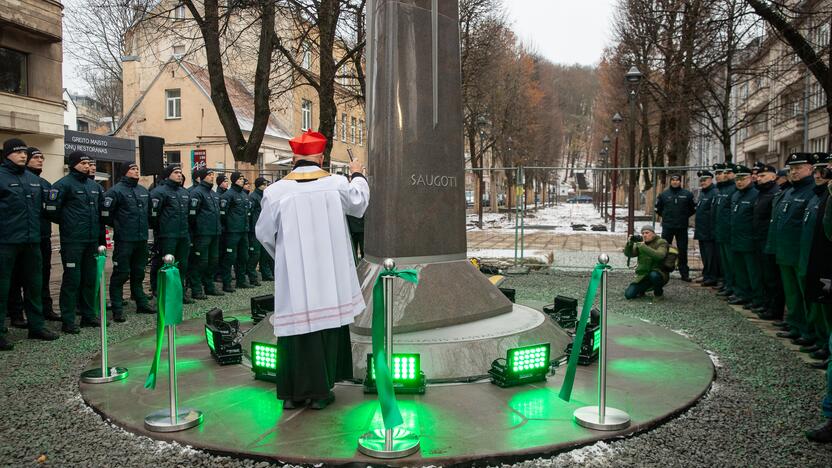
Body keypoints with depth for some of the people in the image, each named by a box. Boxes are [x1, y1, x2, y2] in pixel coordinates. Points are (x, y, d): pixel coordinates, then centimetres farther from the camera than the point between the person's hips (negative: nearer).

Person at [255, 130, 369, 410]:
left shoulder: (277, 190, -6)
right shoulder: (337, 184, -4)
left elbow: (264, 232, 3)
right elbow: (359, 203, 17)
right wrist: (357, 175, 36)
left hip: (292, 273, 0)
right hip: (329, 274, 0)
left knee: (296, 322, 8)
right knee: (327, 323, 9)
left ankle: (293, 392, 15)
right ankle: (320, 391, 15)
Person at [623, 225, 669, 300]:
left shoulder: (661, 243, -7)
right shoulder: (640, 243, 7)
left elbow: (659, 255, -28)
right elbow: (628, 254, -2)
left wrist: (643, 247, -33)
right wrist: (629, 243, -21)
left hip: (659, 274, -4)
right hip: (643, 276, 4)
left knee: (653, 275, -40)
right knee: (628, 294, -14)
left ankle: (659, 292, -7)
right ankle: (642, 290, 22)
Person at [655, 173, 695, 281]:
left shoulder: (687, 194, 2)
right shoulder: (663, 194, 4)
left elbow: (694, 208, 11)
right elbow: (658, 208, 14)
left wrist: (685, 216, 5)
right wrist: (665, 216, 8)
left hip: (682, 227, 0)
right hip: (667, 227, 0)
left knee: (683, 251, 5)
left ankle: (684, 273, 11)